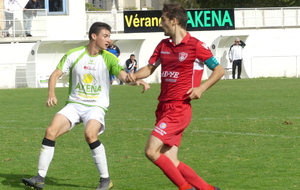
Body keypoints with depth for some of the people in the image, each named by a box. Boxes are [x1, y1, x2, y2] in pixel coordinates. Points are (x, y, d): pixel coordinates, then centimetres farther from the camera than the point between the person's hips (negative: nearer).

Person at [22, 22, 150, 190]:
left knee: (90, 134, -30)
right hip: (74, 105, 2)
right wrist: (51, 94, -14)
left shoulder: (108, 59, -3)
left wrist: (137, 81, -38)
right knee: (51, 131, -16)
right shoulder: (74, 55, 0)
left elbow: (123, 75, -17)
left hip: (96, 106, -2)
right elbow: (55, 75, 3)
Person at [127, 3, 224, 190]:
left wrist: (201, 88, -15)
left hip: (179, 109, -7)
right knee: (170, 162, 1)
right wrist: (135, 75, -2)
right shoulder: (163, 45, 12)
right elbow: (150, 68, 19)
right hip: (164, 109, 7)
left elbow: (219, 70, -2)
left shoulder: (196, 46, -7)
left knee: (152, 151, -17)